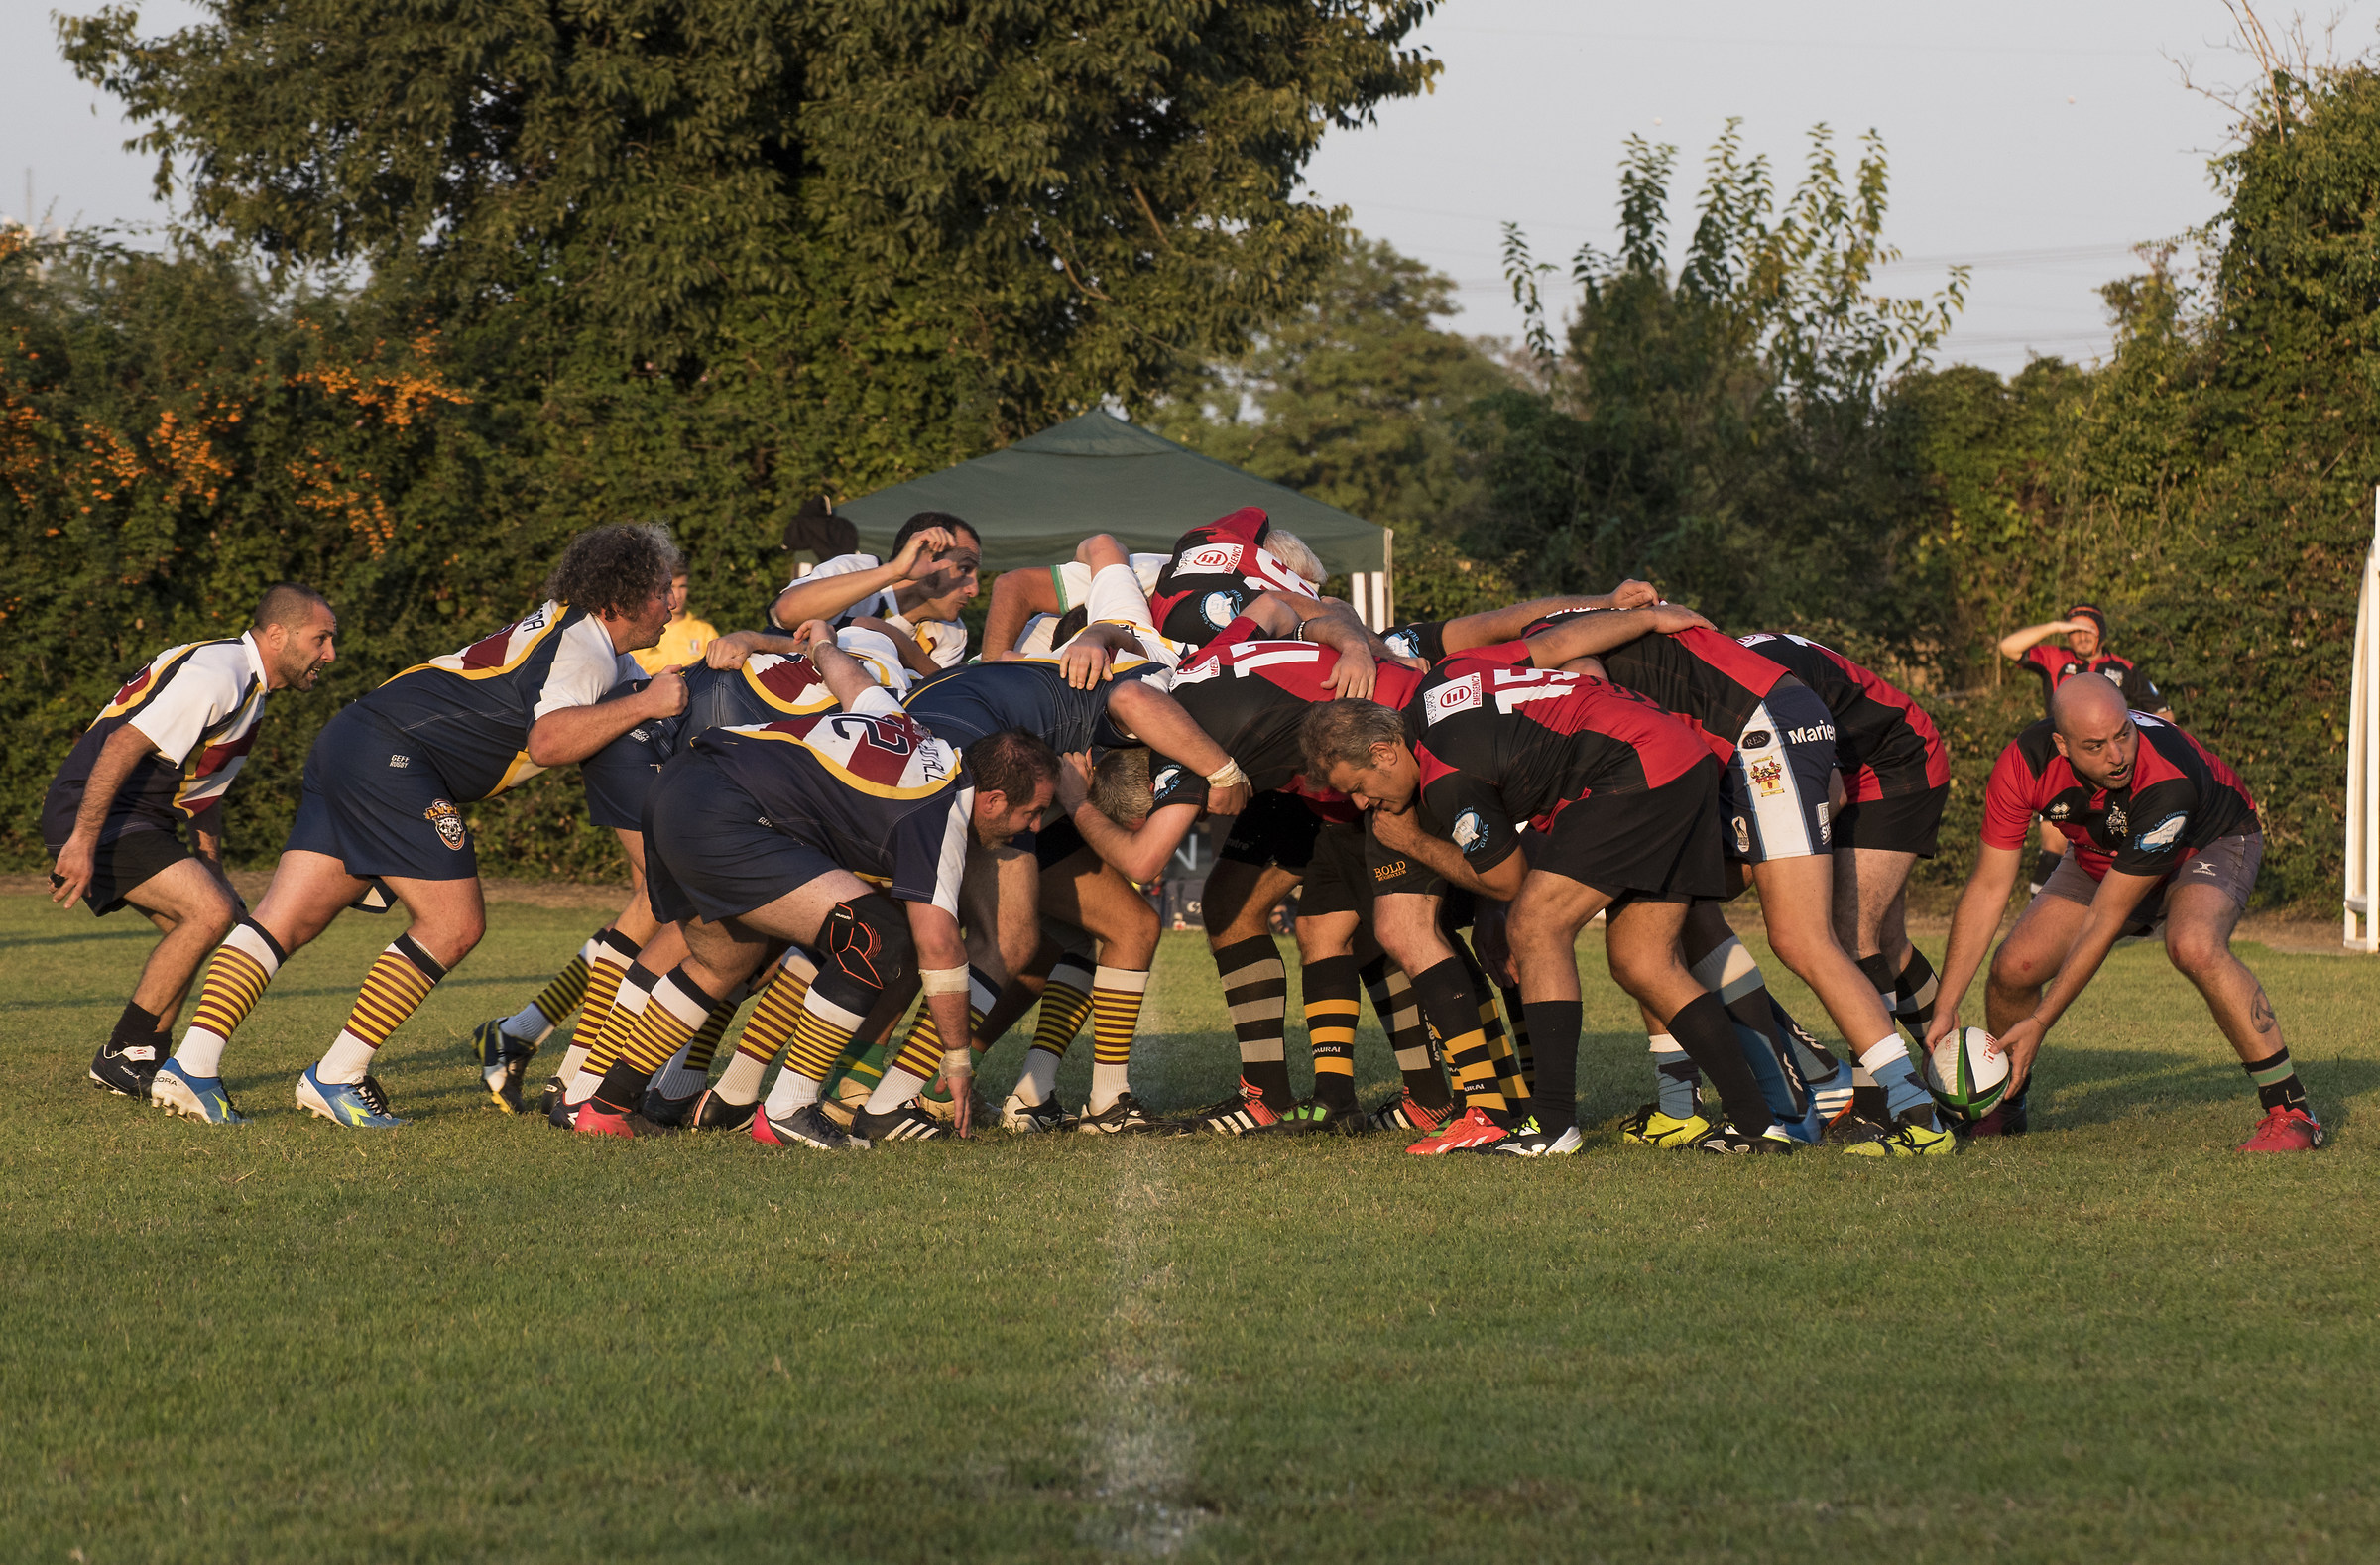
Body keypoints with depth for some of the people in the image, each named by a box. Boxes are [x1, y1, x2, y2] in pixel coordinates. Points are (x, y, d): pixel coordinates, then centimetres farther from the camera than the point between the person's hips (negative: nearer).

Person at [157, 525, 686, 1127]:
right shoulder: (583, 651, -9)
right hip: (395, 756, -10)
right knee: (454, 924, -4)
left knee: (284, 919, 1)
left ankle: (193, 1063, -9)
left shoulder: (562, 626, 21)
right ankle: (338, 1076, -4)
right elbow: (546, 740, -25)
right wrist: (643, 705, -23)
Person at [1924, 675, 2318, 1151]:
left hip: (2210, 841, -5)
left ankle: (2290, 1111, -27)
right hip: (2102, 857, 5)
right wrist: (1945, 1008, -23)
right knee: (2014, 965, -10)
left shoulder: (2169, 782, -42)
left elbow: (2104, 920, -34)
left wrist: (2039, 1024, -30)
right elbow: (1988, 889, -20)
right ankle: (2005, 1106, 20)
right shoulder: (2024, 764, -30)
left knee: (2193, 946, -36)